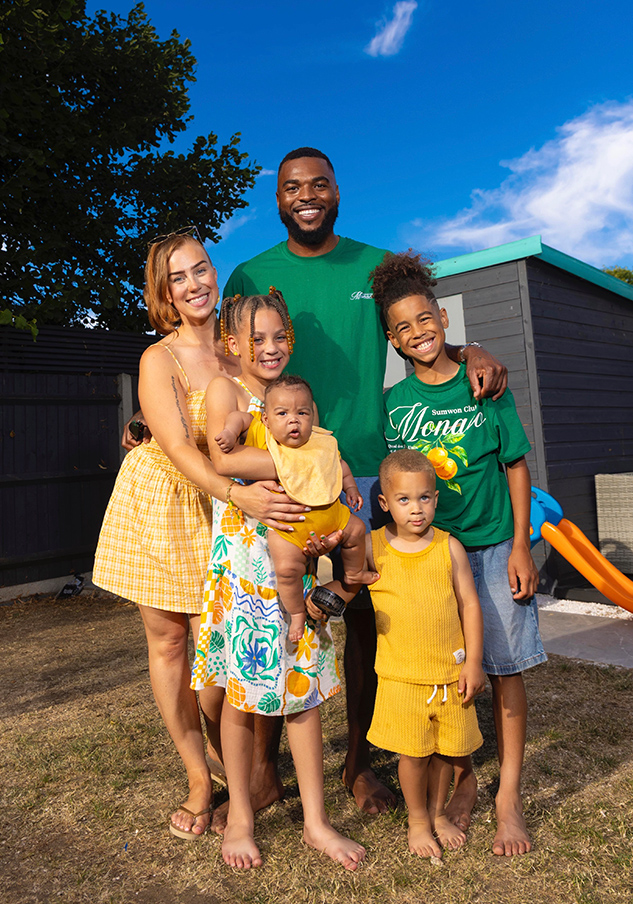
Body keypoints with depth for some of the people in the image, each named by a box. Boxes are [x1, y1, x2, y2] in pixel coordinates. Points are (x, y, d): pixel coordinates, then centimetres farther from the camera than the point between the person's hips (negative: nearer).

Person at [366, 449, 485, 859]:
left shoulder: (450, 548, -4)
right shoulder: (372, 548, -7)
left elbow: (470, 605, -1)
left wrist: (473, 663, -2)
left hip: (451, 671, 2)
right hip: (401, 675, -1)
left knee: (446, 748, 15)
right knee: (413, 751, 7)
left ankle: (439, 813, 40)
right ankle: (418, 819, 32)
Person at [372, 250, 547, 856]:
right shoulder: (392, 402, 1)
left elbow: (515, 465, 0)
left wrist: (520, 546, -5)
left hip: (492, 546, -1)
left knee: (504, 668, 3)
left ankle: (508, 796, 18)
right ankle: (460, 778, 28)